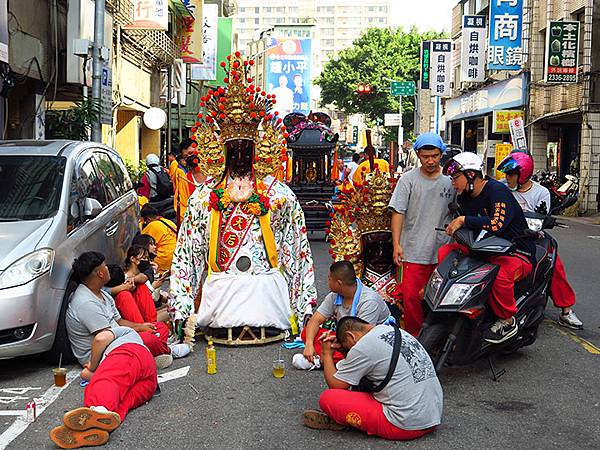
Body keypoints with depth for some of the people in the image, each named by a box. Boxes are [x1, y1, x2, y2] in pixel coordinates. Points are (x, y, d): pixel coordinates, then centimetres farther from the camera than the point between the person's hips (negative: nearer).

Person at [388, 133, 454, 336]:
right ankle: (414, 337, 10)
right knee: (411, 297, -4)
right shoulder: (408, 179, 1)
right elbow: (398, 212, -1)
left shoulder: (450, 181, 8)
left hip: (443, 252, 2)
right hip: (414, 252, -2)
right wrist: (396, 244, -8)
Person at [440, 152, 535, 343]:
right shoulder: (465, 197, 8)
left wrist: (464, 220, -30)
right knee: (444, 253, -6)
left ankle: (507, 321, -16)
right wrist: (454, 227, -5)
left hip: (517, 253, -8)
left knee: (500, 274, -40)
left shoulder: (497, 190, -19)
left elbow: (498, 224, -35)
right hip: (485, 249, 8)